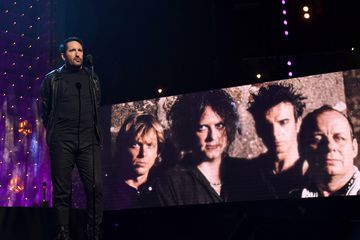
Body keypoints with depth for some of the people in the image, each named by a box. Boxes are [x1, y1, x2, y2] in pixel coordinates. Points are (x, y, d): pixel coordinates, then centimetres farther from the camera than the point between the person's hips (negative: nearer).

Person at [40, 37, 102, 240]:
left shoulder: (93, 79, 17)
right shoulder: (52, 79, 11)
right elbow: (45, 110, 15)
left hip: (89, 141, 1)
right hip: (61, 142, -1)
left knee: (95, 186, -10)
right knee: (62, 191, -1)